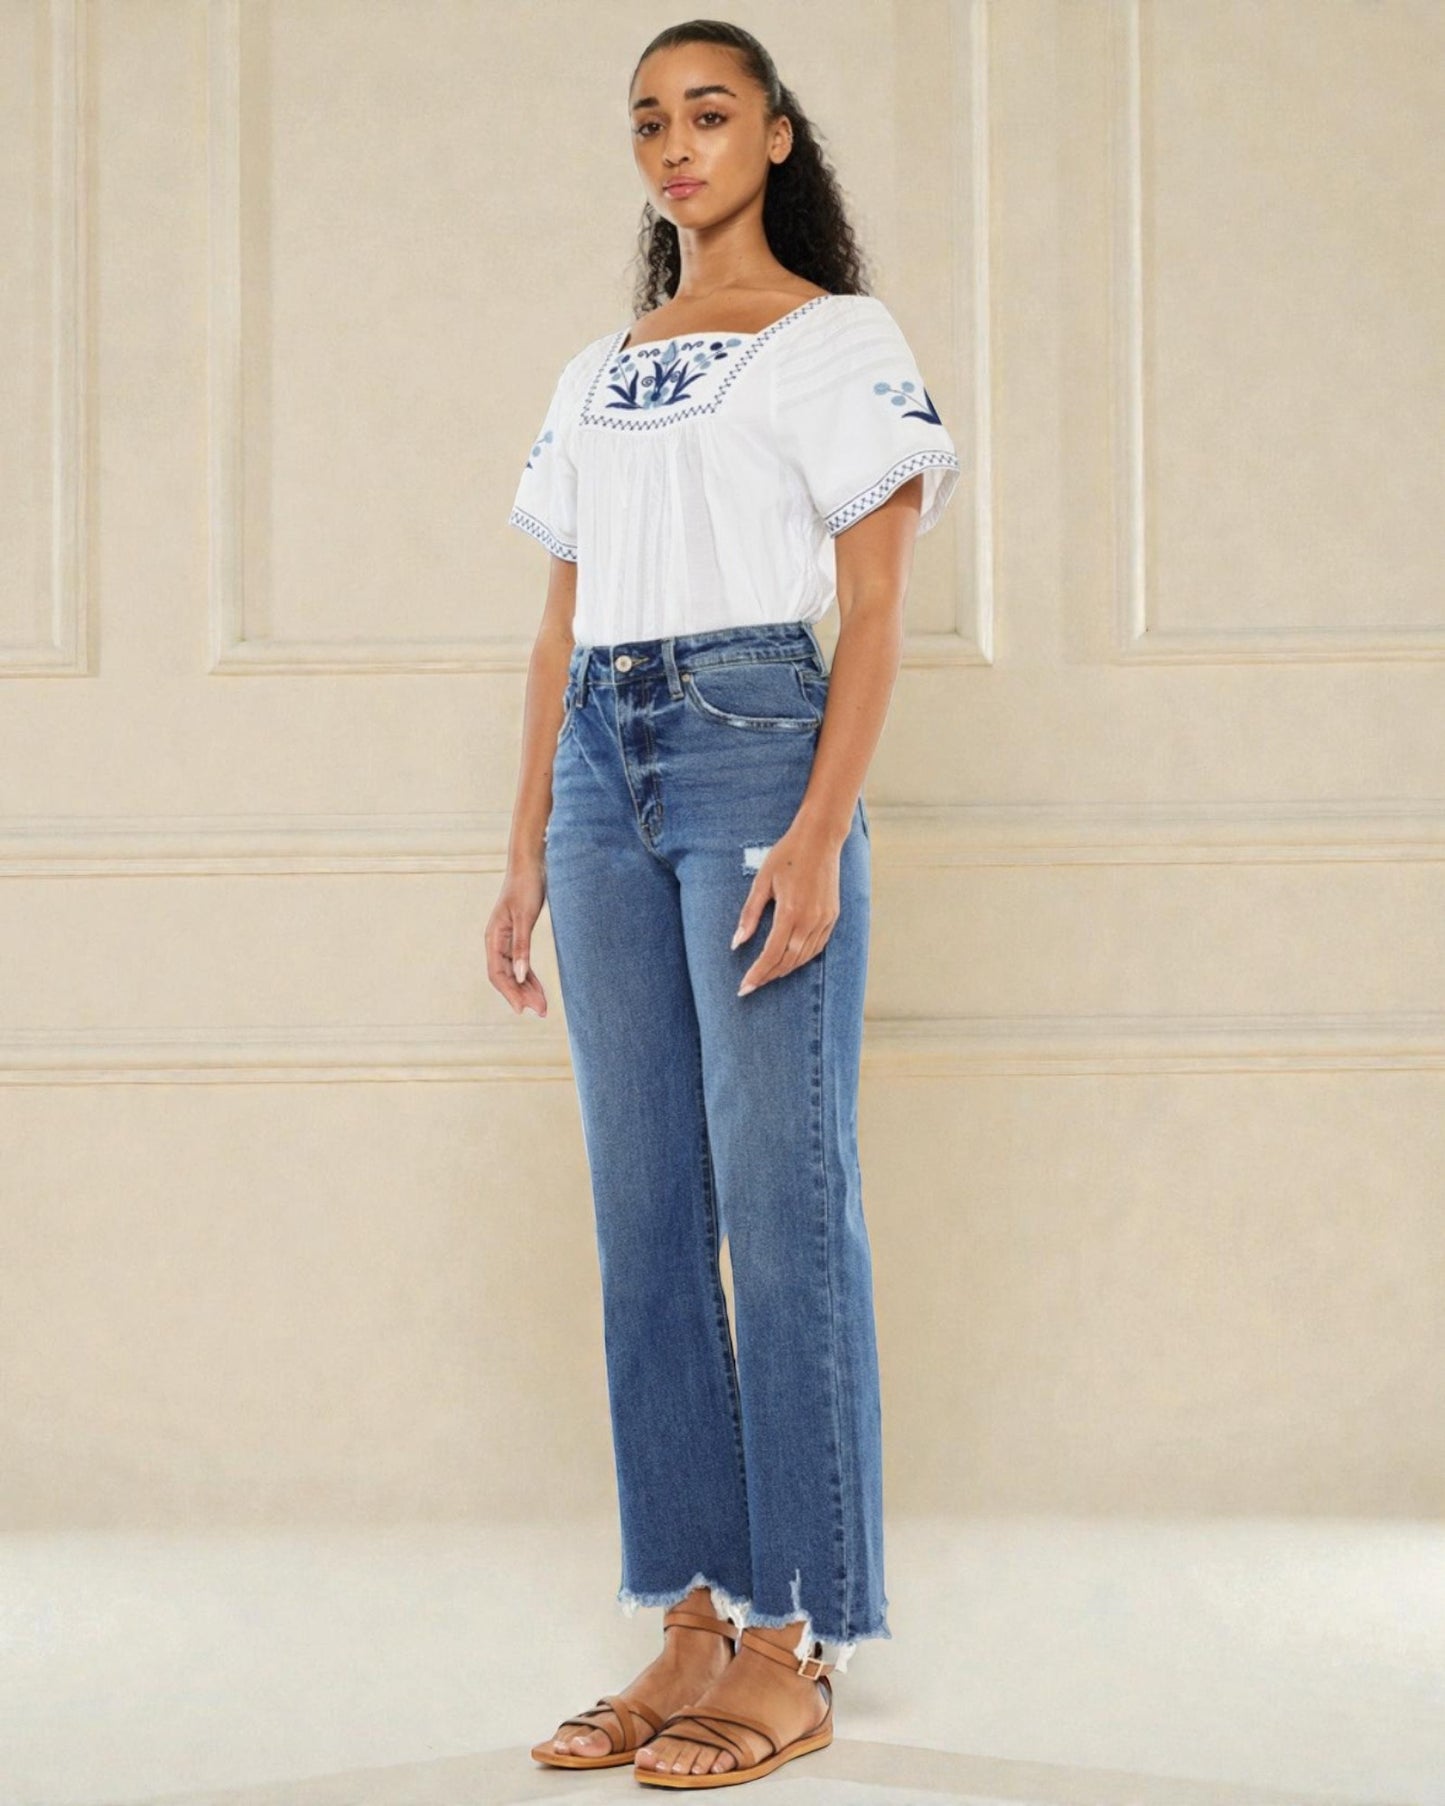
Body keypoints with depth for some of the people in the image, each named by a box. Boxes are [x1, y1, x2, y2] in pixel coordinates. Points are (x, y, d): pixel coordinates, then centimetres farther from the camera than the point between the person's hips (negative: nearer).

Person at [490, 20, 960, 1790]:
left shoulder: (839, 338, 6)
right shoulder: (592, 378, 21)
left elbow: (875, 604, -3)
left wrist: (819, 829, -16)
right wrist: (526, 853, 12)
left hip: (757, 740, -6)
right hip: (604, 772, 6)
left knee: (781, 1197, -8)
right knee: (643, 1210, 3)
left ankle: (796, 1644, -3)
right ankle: (695, 1621, 9)